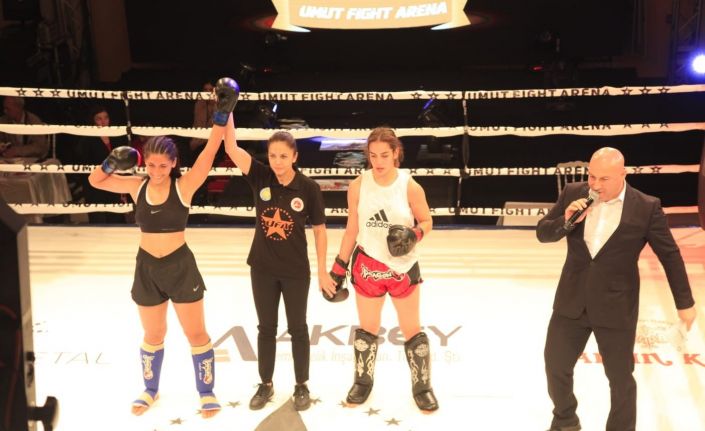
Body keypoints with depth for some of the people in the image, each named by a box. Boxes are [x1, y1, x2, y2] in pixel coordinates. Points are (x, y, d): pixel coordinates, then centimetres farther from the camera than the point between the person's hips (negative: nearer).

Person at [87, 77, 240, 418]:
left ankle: (207, 393, 25)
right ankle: (150, 390, 39)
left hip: (181, 266, -3)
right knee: (153, 334, 19)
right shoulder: (137, 187, -3)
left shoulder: (184, 186, -13)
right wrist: (113, 162, -13)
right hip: (147, 268, 3)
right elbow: (95, 181, 6)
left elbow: (211, 149, -22)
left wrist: (223, 113, -32)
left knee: (196, 333, 8)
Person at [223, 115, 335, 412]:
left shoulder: (309, 188, -14)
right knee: (266, 328, 15)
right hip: (262, 268, 2)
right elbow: (231, 148, -21)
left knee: (297, 328, 13)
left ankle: (301, 386, 29)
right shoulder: (260, 178, -9)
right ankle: (266, 384, 32)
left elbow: (319, 231, -6)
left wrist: (323, 271, -4)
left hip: (295, 271, -2)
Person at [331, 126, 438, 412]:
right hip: (367, 266, 1)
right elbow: (352, 230, 2)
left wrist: (414, 234, -25)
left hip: (403, 267, -1)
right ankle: (363, 381, 36)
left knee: (412, 330, 11)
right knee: (367, 329, 17)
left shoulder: (409, 186, -13)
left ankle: (422, 386, 27)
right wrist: (339, 266, 2)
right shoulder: (358, 186, -8)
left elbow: (427, 222, -2)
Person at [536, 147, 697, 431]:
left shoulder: (646, 207, -13)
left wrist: (684, 302, 3)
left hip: (616, 309, -3)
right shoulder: (573, 194, -4)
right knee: (555, 365, 14)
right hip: (571, 302, 3)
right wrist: (566, 221, -21)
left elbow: (670, 255, -3)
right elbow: (543, 233, 0)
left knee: (620, 378, 10)